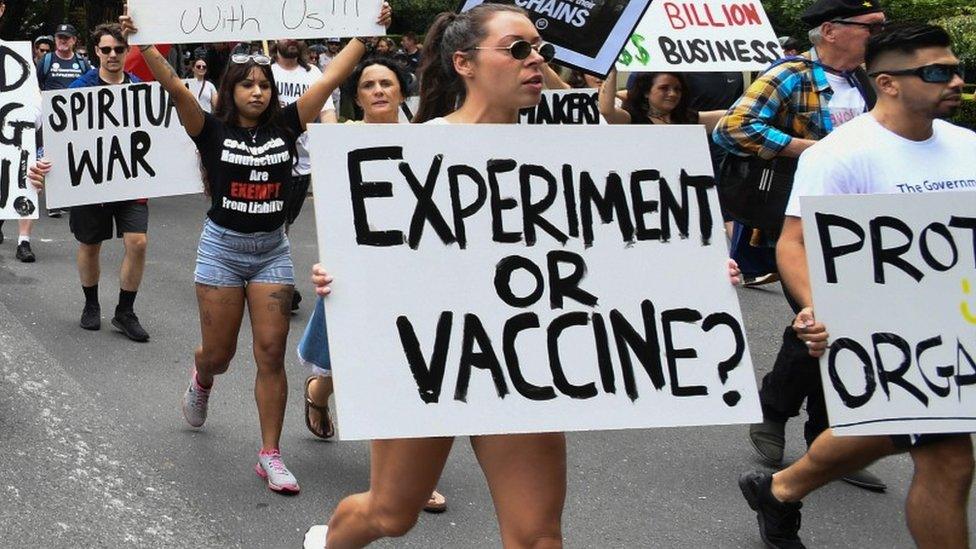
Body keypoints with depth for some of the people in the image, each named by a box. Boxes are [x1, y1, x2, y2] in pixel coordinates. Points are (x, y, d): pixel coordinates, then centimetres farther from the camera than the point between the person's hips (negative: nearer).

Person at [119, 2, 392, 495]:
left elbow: (332, 76, -3)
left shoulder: (284, 126, 0)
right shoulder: (212, 131, -5)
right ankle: (201, 380, 47)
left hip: (272, 251, 1)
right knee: (219, 353, 7)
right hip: (222, 248, -1)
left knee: (271, 354, -4)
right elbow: (172, 84, -18)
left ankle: (270, 455, 4)